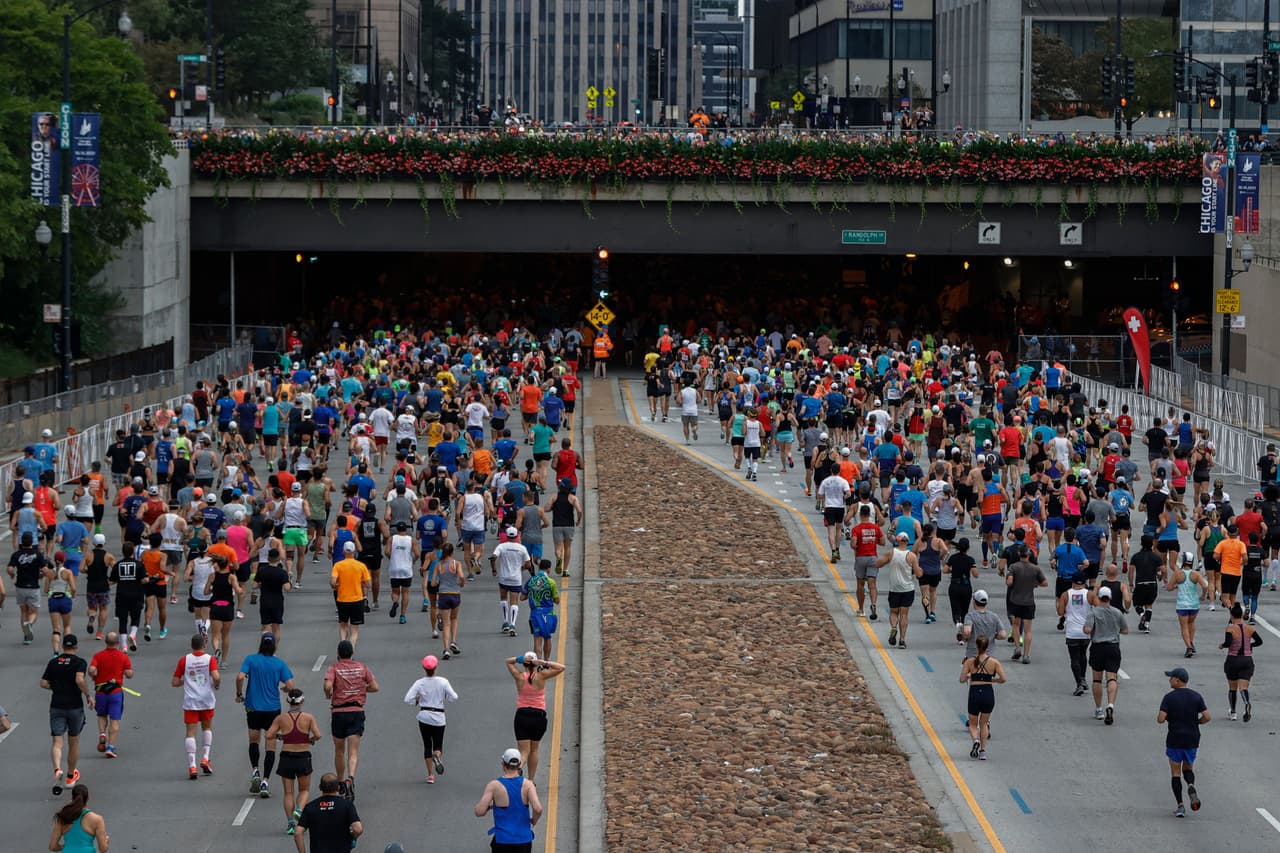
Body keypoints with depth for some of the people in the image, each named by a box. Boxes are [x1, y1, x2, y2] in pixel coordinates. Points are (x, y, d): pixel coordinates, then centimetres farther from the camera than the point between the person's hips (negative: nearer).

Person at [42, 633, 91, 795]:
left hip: (56, 706, 2)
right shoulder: (79, 662, -6)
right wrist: (88, 695, -10)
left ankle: (57, 769, -30)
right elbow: (80, 679, -23)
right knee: (74, 742, 16)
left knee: (57, 742, -3)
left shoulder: (53, 662, 5)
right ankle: (71, 775, 28)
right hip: (75, 706, -2)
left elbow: (43, 683, 5)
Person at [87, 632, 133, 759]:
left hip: (100, 691, 1)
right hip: (116, 691, -1)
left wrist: (94, 677, 6)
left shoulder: (98, 656, -1)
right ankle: (110, 747, -7)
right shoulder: (123, 657, -2)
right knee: (115, 720, 1)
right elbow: (129, 674, -6)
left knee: (102, 715, 24)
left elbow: (91, 670, -15)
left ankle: (102, 734, -1)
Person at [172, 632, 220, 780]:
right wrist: (217, 684, 4)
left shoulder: (184, 660, 0)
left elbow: (175, 682, 1)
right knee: (207, 728, 23)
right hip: (207, 701, 0)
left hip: (190, 702, 0)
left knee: (191, 733, 0)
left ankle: (192, 766, -11)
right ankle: (205, 758, 12)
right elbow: (216, 677, -18)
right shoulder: (210, 659, -3)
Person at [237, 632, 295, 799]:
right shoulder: (279, 663, -3)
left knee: (254, 741, 21)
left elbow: (240, 677, -16)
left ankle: (255, 771, 4)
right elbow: (290, 686, -8)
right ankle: (265, 781, -5)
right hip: (273, 708, -1)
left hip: (253, 707, 1)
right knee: (271, 745, 3)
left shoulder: (251, 659, -3)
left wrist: (239, 694, 0)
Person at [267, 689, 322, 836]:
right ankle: (299, 809, -12)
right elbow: (317, 735, -14)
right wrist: (311, 740, 7)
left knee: (288, 792, 9)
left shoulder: (281, 718, -2)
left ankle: (291, 822, 0)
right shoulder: (309, 717, -5)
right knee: (304, 790, 16)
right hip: (303, 757, -1)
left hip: (286, 757, 1)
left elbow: (268, 736, -6)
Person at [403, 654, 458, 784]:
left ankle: (430, 775, 6)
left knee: (427, 745, 11)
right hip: (438, 718, 0)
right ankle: (437, 755, -27)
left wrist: (417, 701, 8)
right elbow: (454, 698, -6)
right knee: (438, 744, 11)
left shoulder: (419, 683, -7)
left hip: (424, 716, 0)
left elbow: (407, 700, -11)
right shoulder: (443, 682, -7)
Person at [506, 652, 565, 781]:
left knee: (524, 752, -1)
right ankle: (530, 781, 24)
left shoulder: (519, 677, -4)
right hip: (539, 716, 0)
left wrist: (520, 659, -7)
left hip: (522, 716, 0)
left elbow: (508, 661, 13)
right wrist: (544, 663, -10)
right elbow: (561, 668, -4)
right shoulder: (541, 676, -7)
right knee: (534, 750, 17)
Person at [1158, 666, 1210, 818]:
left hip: (1174, 741, -3)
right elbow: (1207, 717, -6)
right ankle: (1191, 786, -14)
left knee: (1176, 772, 7)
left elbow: (1161, 719, -17)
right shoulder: (1196, 697, -1)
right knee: (1188, 768, 20)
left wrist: (1160, 718, 7)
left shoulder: (1169, 697, -10)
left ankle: (1180, 806, 0)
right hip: (1192, 740, 3)